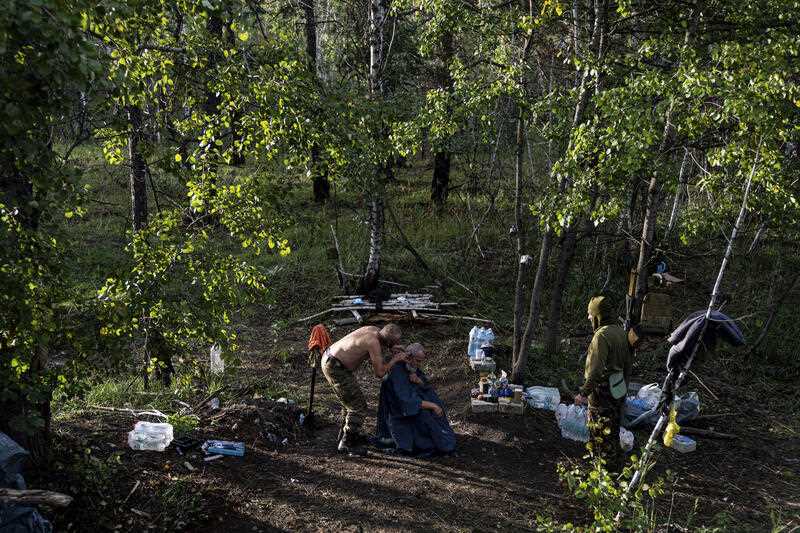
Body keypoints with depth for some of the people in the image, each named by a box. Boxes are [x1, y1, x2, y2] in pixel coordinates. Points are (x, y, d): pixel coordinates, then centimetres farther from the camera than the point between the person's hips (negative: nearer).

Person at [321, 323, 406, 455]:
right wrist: (396, 359, -7)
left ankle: (347, 434, 40)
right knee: (358, 407, -2)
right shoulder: (374, 343, -23)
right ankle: (346, 444, 6)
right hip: (336, 368, -10)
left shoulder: (374, 329, 2)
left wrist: (393, 350, 5)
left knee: (352, 401, 25)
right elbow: (379, 372, -17)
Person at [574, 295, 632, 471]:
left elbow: (596, 370, -25)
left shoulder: (601, 336, -21)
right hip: (618, 391, 9)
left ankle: (612, 467, 8)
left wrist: (583, 394, -19)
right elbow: (627, 364, 15)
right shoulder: (621, 332, 7)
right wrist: (624, 387, 25)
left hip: (603, 393, -9)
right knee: (613, 432, 19)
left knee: (604, 435, 1)